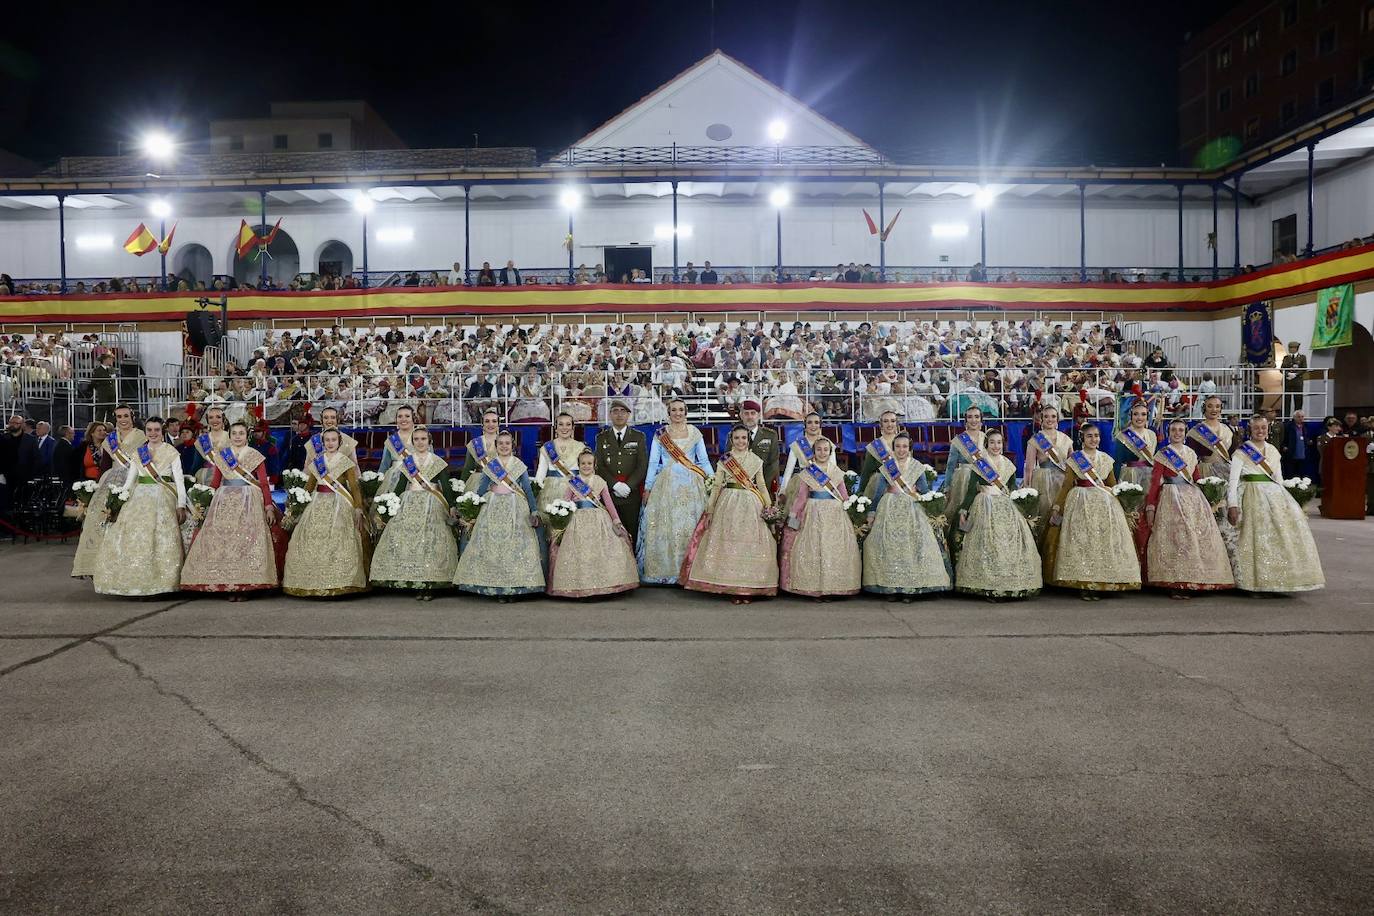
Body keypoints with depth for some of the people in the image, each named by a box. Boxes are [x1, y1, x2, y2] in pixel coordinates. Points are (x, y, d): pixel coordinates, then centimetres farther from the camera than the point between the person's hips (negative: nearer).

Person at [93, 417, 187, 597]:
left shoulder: (171, 452, 4)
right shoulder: (137, 453, 14)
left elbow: (179, 480, 0)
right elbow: (129, 480, 15)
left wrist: (181, 505, -8)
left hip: (164, 500, -3)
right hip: (140, 499, 3)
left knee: (162, 540, -11)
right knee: (134, 538, -6)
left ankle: (160, 582, -6)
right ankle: (134, 581, 0)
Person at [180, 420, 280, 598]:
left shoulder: (256, 456, 5)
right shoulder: (221, 456, 13)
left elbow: (264, 483, 1)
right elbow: (214, 483, 12)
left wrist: (269, 507, -6)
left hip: (249, 502, -3)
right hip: (225, 502, 3)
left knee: (246, 542, -8)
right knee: (223, 542, -4)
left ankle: (243, 585, -4)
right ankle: (227, 584, 0)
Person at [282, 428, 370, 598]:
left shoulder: (345, 461, 2)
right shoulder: (316, 461, 14)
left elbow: (354, 486, -2)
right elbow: (309, 485, 19)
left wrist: (358, 509, -9)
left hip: (339, 505, -4)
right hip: (317, 504, 4)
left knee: (338, 543, -13)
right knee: (311, 543, -2)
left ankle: (338, 583, -9)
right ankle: (314, 583, 4)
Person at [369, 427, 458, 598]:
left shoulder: (438, 462, 6)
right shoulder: (406, 462, 14)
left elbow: (446, 487, 2)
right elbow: (399, 486, 14)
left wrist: (451, 507, -7)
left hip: (432, 507, -3)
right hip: (409, 505, 3)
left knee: (430, 541, -11)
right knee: (406, 539, -7)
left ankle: (429, 585, -7)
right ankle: (415, 583, -1)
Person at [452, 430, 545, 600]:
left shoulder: (519, 465, 8)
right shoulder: (489, 464, 10)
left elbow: (528, 490, 8)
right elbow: (481, 489, 10)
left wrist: (534, 511, 0)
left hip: (516, 509, -1)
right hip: (493, 509, 1)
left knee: (515, 546, -7)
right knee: (491, 546, -6)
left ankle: (514, 587, -3)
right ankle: (498, 589, -2)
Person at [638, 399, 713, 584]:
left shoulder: (695, 433, 9)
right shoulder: (660, 434, 7)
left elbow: (704, 460, 10)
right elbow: (653, 462, 7)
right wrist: (647, 487, 2)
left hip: (691, 485, 1)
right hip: (667, 484, -1)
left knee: (690, 526, -2)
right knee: (665, 526, -4)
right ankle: (664, 570, 2)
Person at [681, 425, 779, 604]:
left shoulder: (756, 460, 9)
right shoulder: (723, 460, 6)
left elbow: (762, 485, 11)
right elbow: (717, 486, 5)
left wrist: (770, 507, 2)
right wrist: (709, 510, 0)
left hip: (751, 505, 1)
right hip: (728, 504, -1)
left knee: (750, 544, -1)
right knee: (728, 544, -3)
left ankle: (749, 589, 4)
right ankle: (731, 587, 3)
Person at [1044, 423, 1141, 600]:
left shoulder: (1106, 459, 12)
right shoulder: (1074, 459, 1)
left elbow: (1112, 484, 17)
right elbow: (1066, 484, -1)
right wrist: (1057, 506, -6)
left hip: (1105, 504, 4)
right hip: (1081, 504, -3)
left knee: (1103, 542, -1)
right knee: (1081, 543, -7)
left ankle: (1097, 585, 5)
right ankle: (1083, 586, -2)